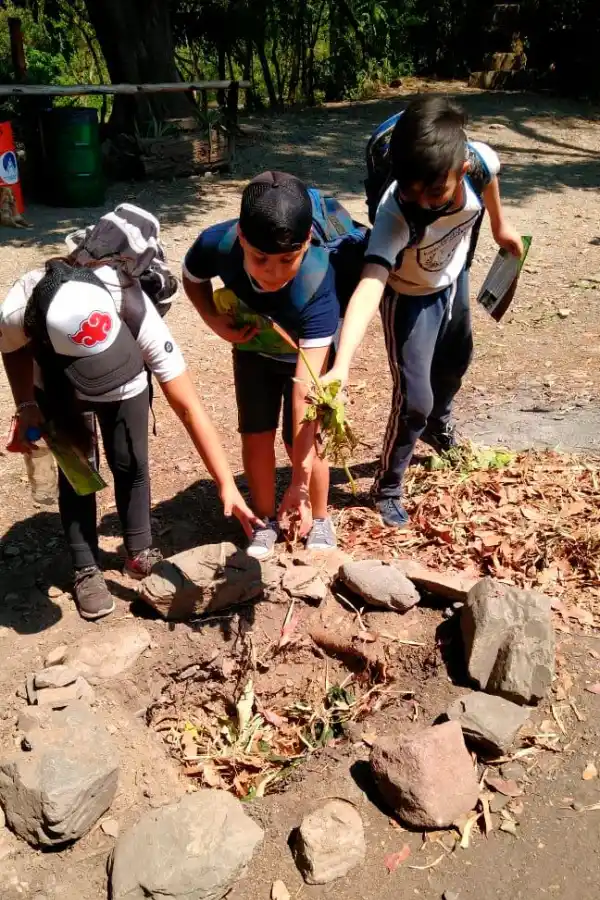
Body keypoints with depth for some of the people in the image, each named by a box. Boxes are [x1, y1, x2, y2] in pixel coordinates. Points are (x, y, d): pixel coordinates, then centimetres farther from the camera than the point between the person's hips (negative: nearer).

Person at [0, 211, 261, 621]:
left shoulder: (135, 313, -44)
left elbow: (188, 406, -41)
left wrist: (227, 485, -44)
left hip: (128, 379, 0)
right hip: (56, 383, 0)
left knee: (130, 462, 1)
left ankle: (140, 552, 24)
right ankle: (87, 570, 16)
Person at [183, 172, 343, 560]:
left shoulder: (317, 287, -44)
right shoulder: (217, 244, -36)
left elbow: (305, 389, -46)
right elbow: (192, 278, -7)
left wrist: (300, 483, -47)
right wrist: (216, 320, -26)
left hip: (308, 351, -3)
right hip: (253, 348, 3)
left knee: (302, 440, -4)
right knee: (256, 436, 4)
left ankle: (320, 520, 23)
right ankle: (266, 521, 26)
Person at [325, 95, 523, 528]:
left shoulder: (480, 160, -30)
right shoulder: (396, 213, -43)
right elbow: (370, 285, -56)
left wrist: (500, 224, 14)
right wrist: (341, 366, -69)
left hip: (454, 279, 6)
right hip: (410, 298, -5)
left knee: (456, 362, 28)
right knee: (414, 401, -8)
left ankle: (439, 425, 61)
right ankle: (388, 488, 18)